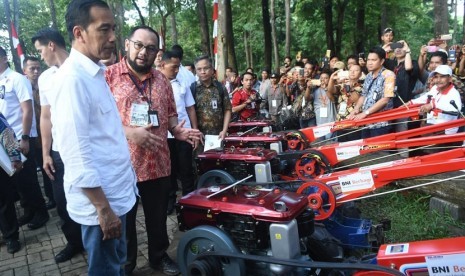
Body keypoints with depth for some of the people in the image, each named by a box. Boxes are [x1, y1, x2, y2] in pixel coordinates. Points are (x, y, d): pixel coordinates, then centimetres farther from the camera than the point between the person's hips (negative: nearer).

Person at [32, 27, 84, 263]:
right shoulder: (44, 78, 10)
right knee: (62, 201, 14)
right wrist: (45, 153, 11)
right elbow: (45, 117, 13)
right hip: (59, 152, 6)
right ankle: (74, 242, 34)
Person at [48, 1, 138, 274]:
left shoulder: (95, 74, 9)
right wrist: (103, 209, -20)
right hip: (99, 201, -8)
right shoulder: (72, 78, -20)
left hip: (116, 194, 9)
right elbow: (76, 154, -23)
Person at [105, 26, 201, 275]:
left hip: (158, 164, 4)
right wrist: (129, 132, -23)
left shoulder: (162, 80, 9)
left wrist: (177, 130, -6)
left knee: (158, 217, 20)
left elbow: (170, 114, 15)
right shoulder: (108, 76, -7)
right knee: (124, 221, 14)